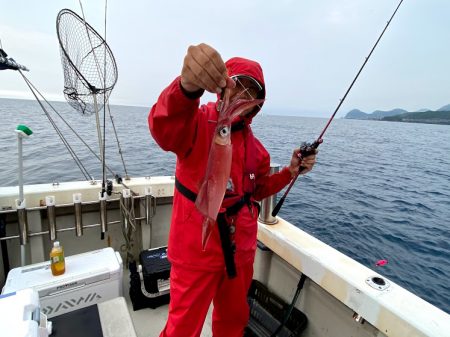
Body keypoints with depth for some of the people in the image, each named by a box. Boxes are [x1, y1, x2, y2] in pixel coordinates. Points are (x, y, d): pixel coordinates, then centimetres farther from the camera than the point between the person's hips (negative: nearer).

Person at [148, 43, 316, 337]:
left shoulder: (255, 146, 5)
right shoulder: (199, 122, -15)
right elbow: (164, 127, -39)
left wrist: (291, 171, 1)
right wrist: (188, 86, -59)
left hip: (240, 248, 6)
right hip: (196, 249, -6)